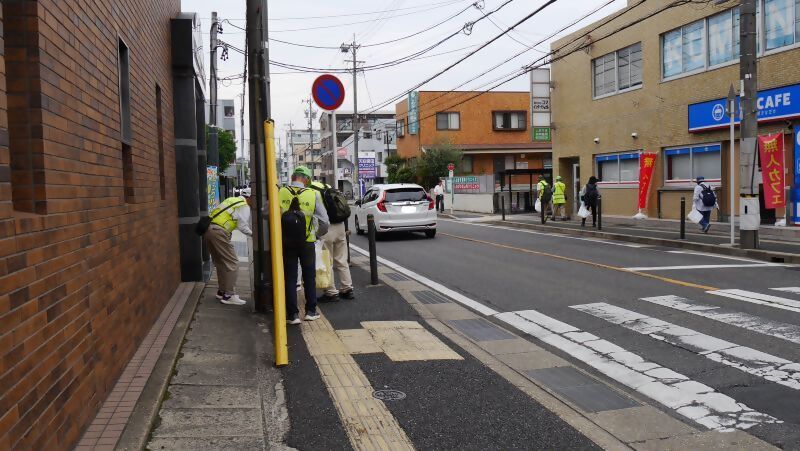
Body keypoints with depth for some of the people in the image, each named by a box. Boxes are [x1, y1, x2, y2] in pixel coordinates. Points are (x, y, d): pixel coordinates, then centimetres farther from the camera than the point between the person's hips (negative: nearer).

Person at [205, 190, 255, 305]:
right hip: (219, 232, -9)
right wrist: (252, 234, 9)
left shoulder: (231, 200, 25)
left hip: (208, 228, 9)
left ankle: (222, 291, 28)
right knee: (232, 263, -3)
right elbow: (242, 226, -6)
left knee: (220, 262, 20)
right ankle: (228, 295, -3)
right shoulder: (244, 206, -1)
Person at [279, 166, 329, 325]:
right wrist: (318, 234, 17)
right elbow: (324, 221, -3)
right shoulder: (313, 195, -6)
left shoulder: (280, 193, -7)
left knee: (290, 278, 8)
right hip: (307, 242, 0)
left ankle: (292, 314, 9)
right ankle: (311, 311, 20)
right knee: (309, 277, 15)